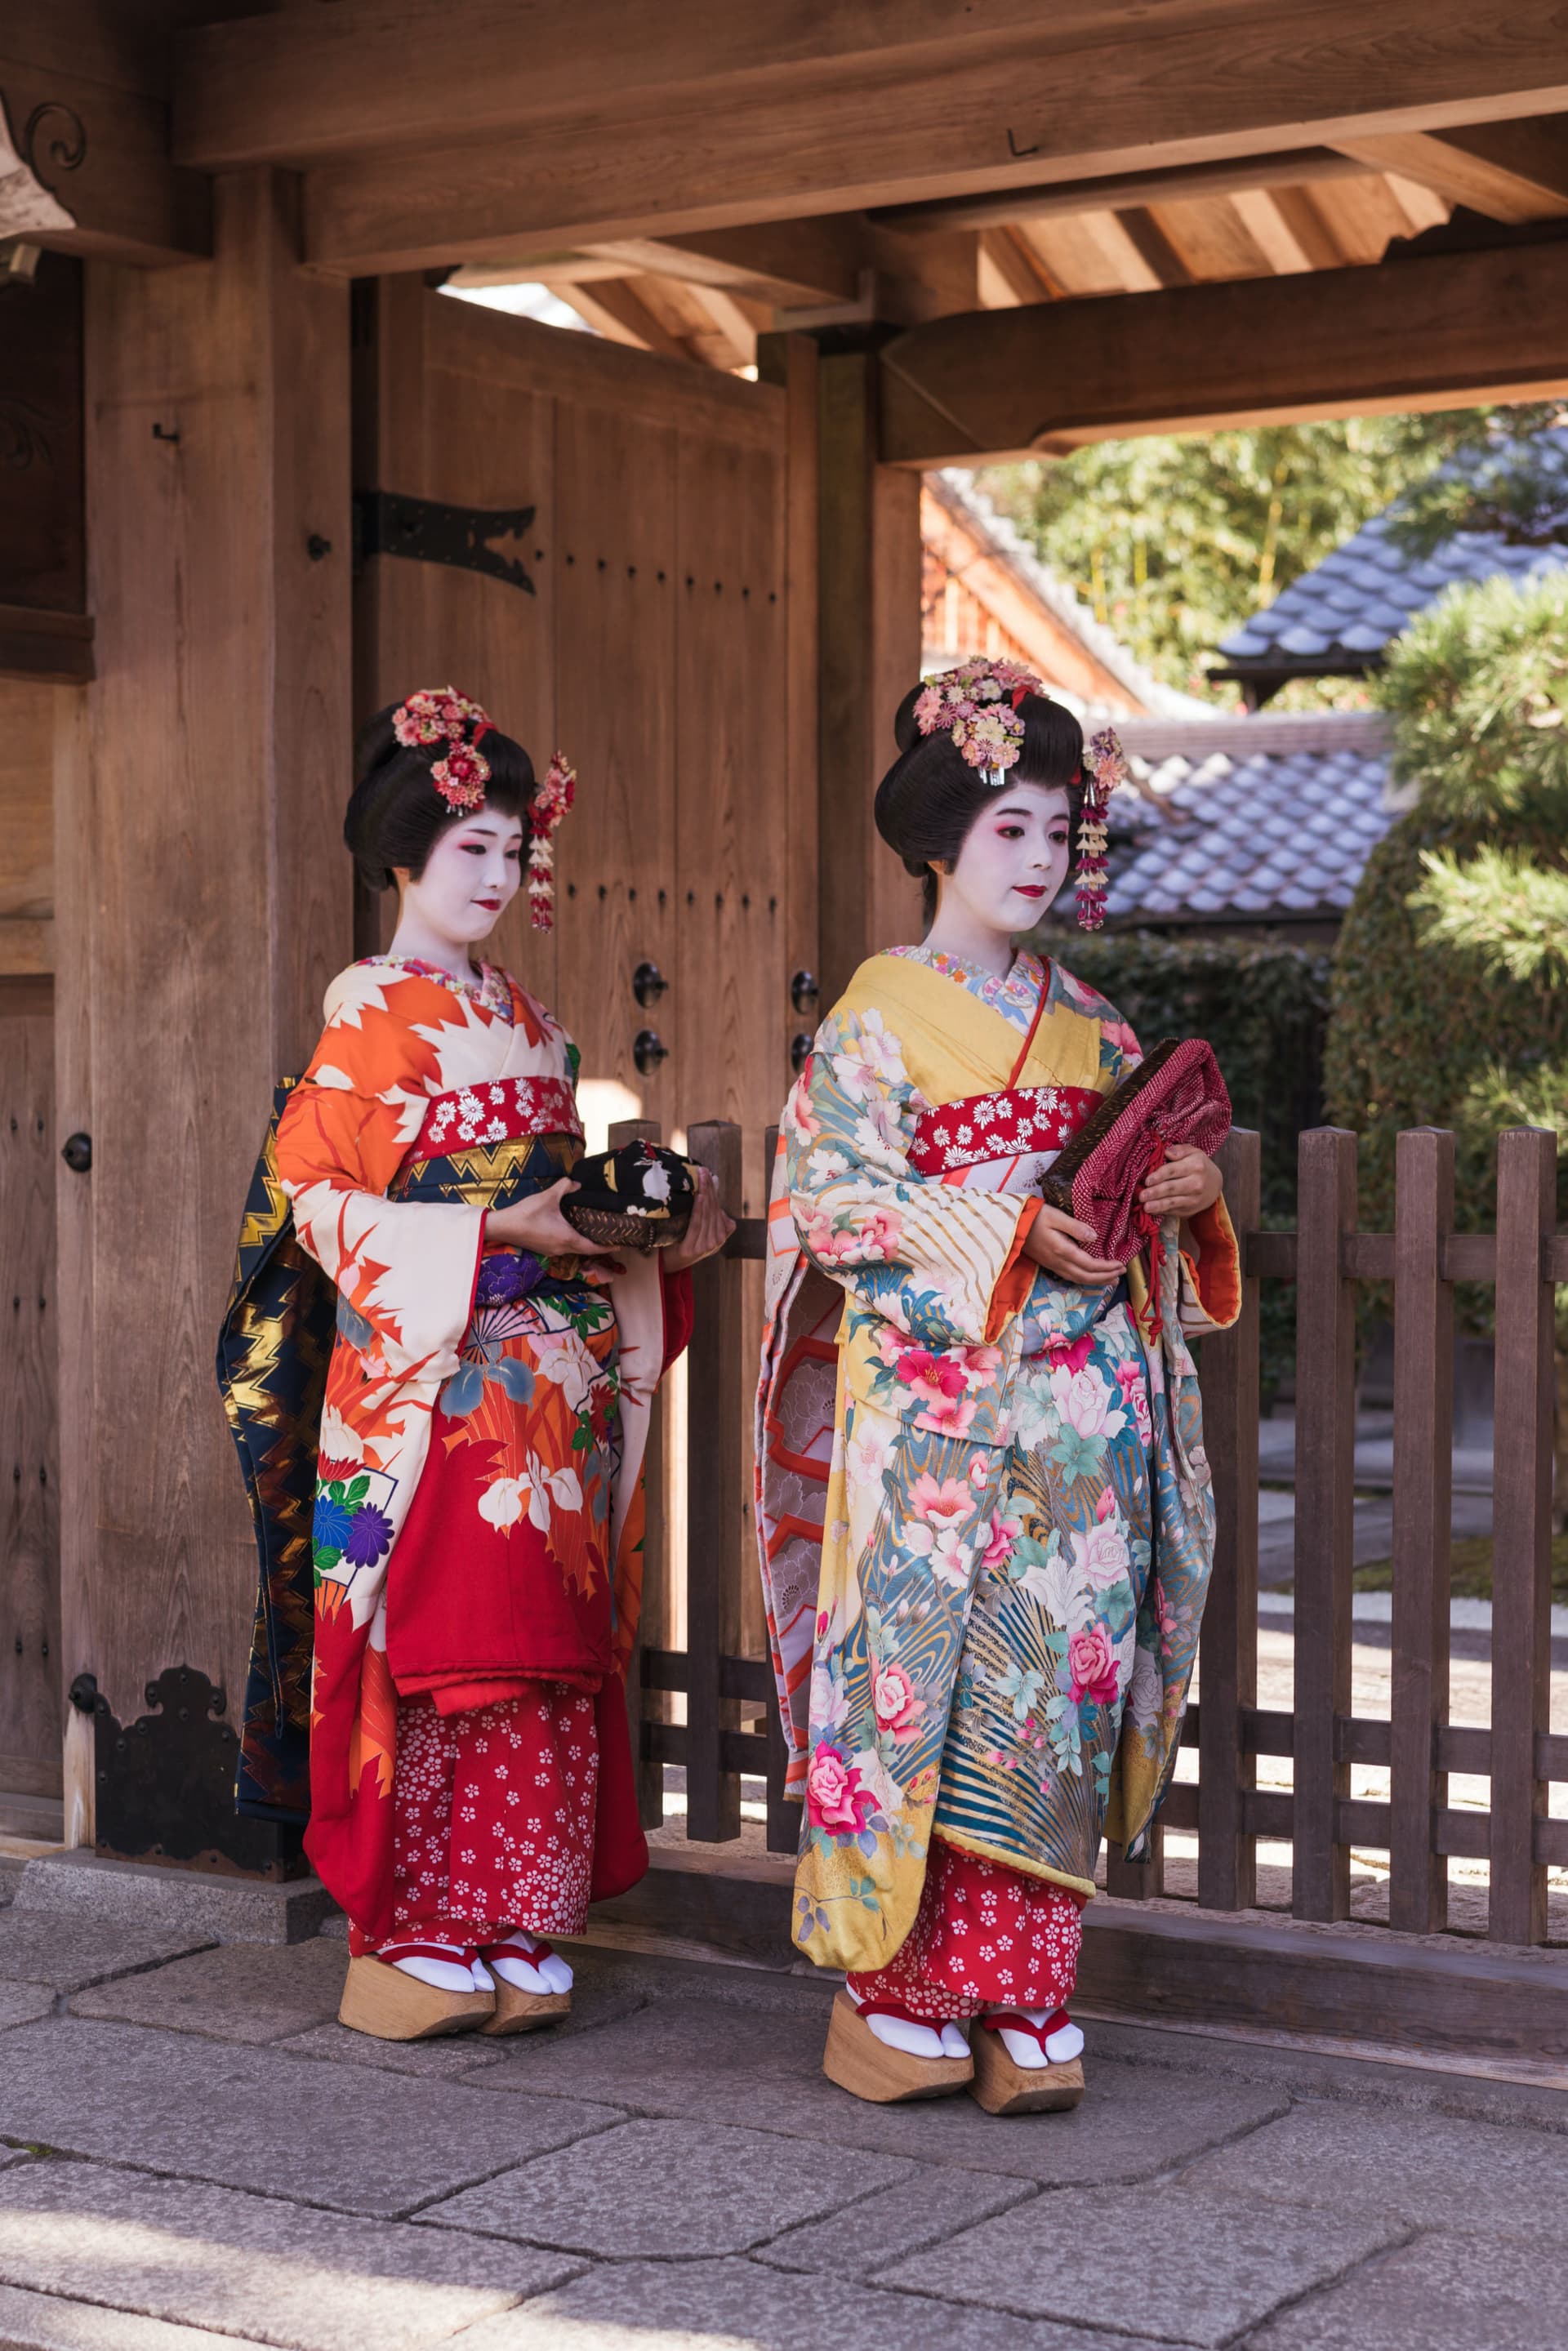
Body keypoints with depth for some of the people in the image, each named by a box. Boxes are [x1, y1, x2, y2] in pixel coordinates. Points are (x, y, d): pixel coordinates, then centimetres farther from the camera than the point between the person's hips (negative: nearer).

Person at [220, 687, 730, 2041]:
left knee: (542, 1655, 5)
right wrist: (498, 1232, -17)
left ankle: (517, 1928, 13)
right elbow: (315, 1201, -11)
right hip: (425, 1382, -6)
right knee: (433, 1648, -5)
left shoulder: (527, 1022, 17)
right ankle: (414, 1939, 5)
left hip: (553, 1381, 6)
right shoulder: (369, 1017, -3)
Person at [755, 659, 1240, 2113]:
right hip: (933, 1409, -5)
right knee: (927, 1678, -5)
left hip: (1082, 1406, 5)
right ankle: (902, 1994, 5)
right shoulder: (881, 1013, 0)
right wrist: (1016, 1229, -17)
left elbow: (1133, 1183, 20)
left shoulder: (1085, 1022, 16)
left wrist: (1188, 1194, -3)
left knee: (1059, 1682, 1)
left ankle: (1023, 2001, 7)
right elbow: (839, 1200, -9)